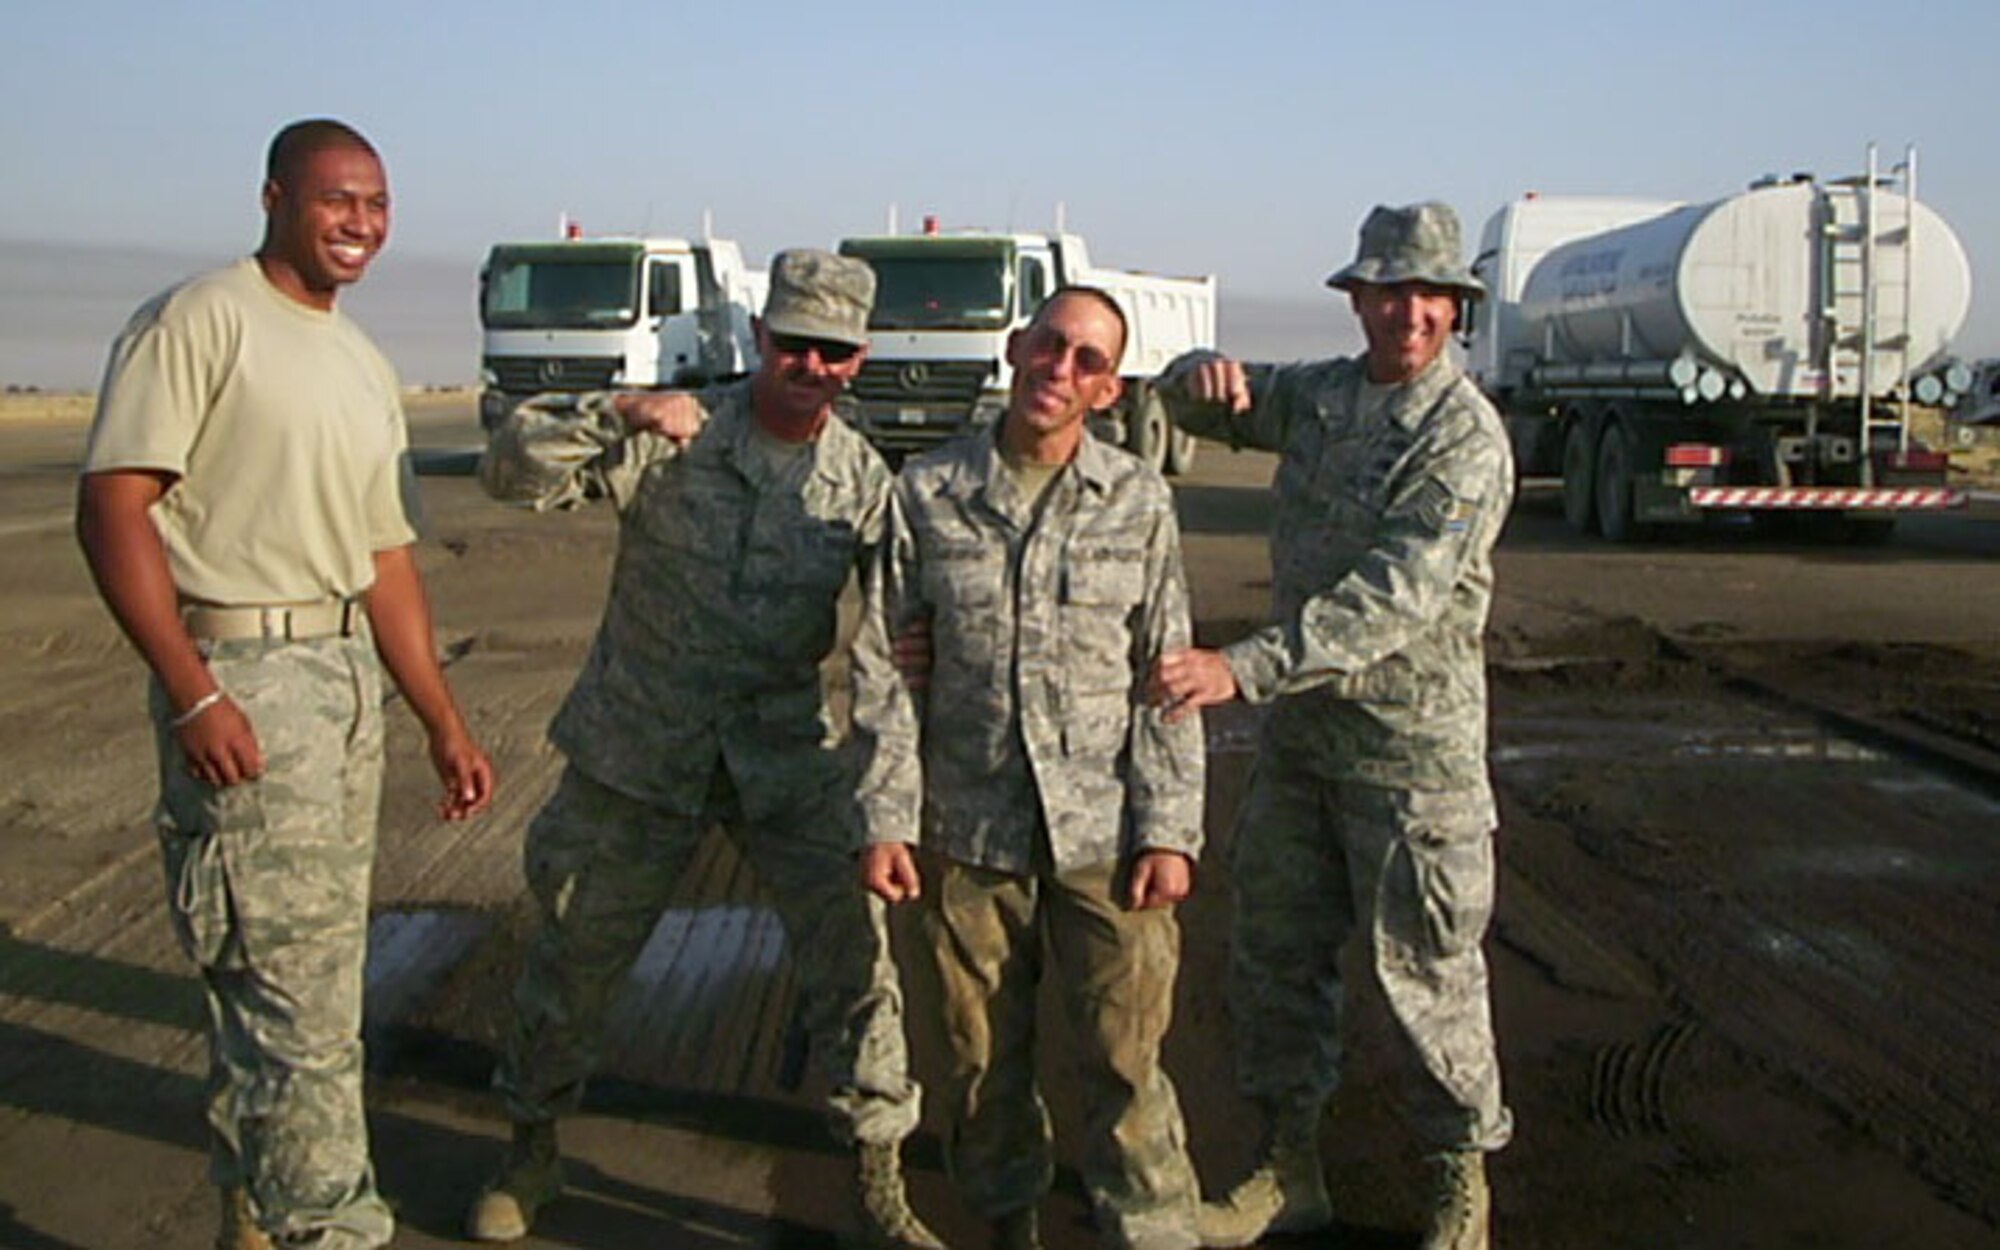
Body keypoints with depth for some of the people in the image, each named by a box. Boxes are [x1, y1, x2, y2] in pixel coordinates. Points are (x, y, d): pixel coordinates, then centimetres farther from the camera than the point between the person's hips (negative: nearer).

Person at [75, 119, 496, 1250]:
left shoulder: (366, 367, 18)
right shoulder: (200, 323, -8)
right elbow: (114, 507, -15)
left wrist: (445, 722, 16)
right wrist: (193, 694, -22)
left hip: (348, 676, 8)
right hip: (241, 678, -8)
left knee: (293, 975, 16)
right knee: (299, 997, -8)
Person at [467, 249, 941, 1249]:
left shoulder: (865, 482, -2)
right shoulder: (670, 437, -8)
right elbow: (512, 471, -14)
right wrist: (618, 416, -29)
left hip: (788, 758, 1)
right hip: (636, 752, -1)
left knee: (854, 953, -5)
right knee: (576, 958, 12)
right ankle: (531, 1152, 36)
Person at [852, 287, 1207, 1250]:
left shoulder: (1139, 503, 1)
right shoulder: (926, 494, 1)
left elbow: (1165, 680, 2)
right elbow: (883, 671, 3)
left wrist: (1170, 829, -4)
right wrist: (884, 820, -2)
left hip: (1104, 834, -1)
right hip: (969, 835, 1)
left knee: (1126, 1057, 0)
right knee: (984, 1056, 13)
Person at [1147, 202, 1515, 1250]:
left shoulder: (1466, 439, -16)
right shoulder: (1319, 395, 7)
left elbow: (1394, 600, -27)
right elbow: (1193, 406, 19)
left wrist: (1242, 669, -36)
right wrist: (1202, 373, -9)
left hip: (1411, 745, -7)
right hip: (1297, 733, 7)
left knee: (1425, 972, 3)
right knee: (1274, 954, 13)